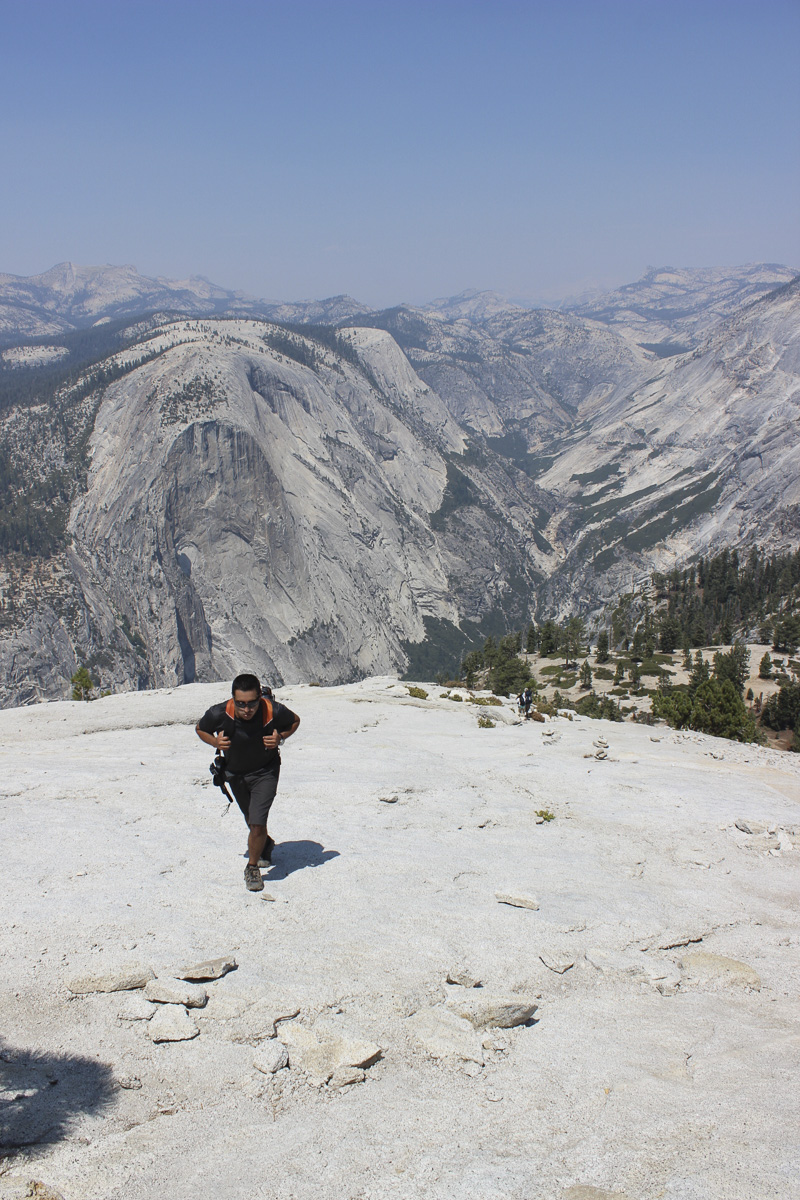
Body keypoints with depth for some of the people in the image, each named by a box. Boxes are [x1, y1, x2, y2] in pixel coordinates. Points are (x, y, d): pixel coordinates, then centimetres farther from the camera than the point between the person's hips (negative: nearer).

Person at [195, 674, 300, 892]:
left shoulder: (274, 712, -30)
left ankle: (252, 868, 11)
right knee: (252, 822, 22)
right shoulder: (219, 714, -29)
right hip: (235, 773, 3)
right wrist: (215, 742, -25)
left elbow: (295, 721, -6)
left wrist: (280, 737, -24)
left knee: (258, 823, -15)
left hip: (265, 771, -3)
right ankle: (265, 846, 56)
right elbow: (200, 729, -6)